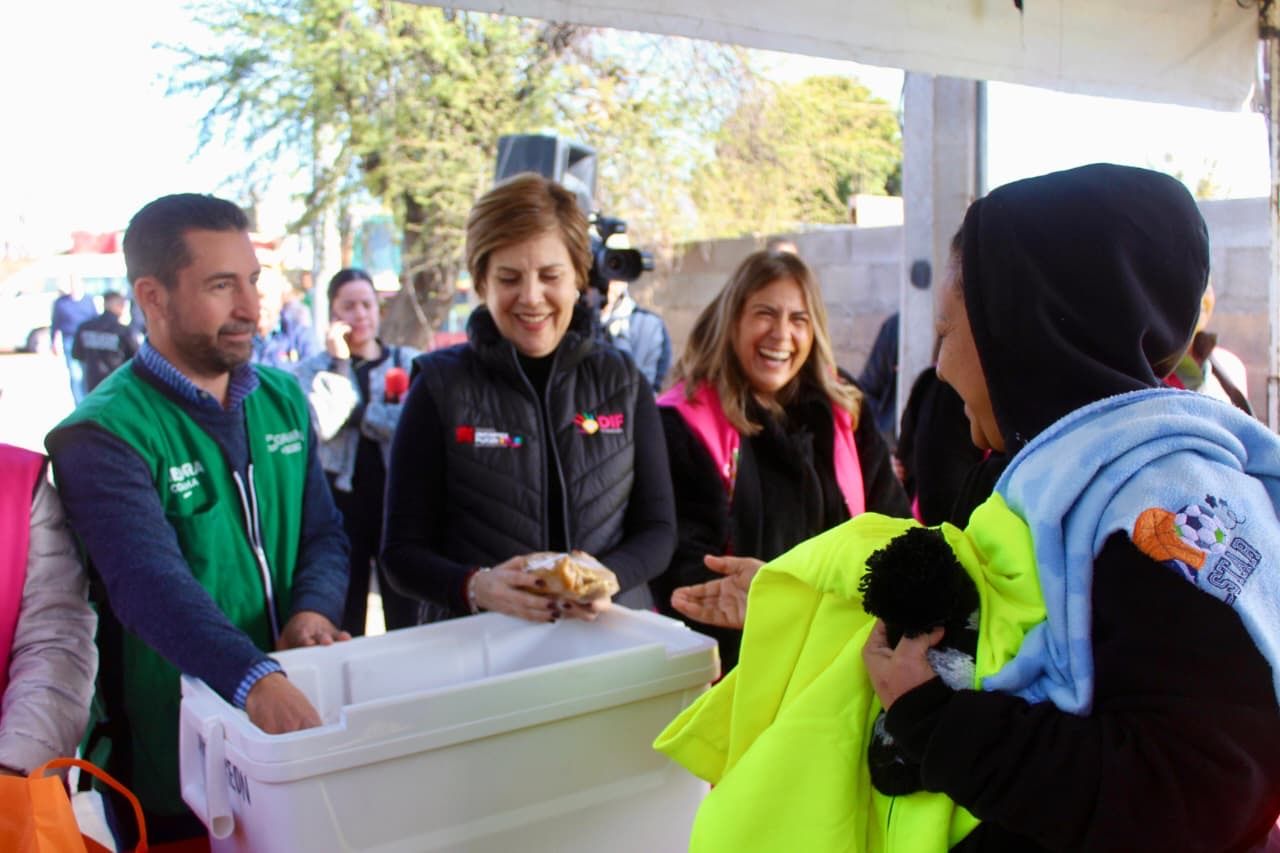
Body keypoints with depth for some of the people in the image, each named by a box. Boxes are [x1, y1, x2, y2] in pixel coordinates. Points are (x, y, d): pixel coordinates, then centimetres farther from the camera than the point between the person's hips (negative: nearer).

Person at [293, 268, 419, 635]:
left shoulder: (409, 363, 5)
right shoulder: (312, 370, 5)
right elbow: (323, 425, -14)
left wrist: (357, 412, -8)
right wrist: (340, 363, -10)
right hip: (341, 500, 0)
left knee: (406, 617, 5)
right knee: (343, 621, 9)